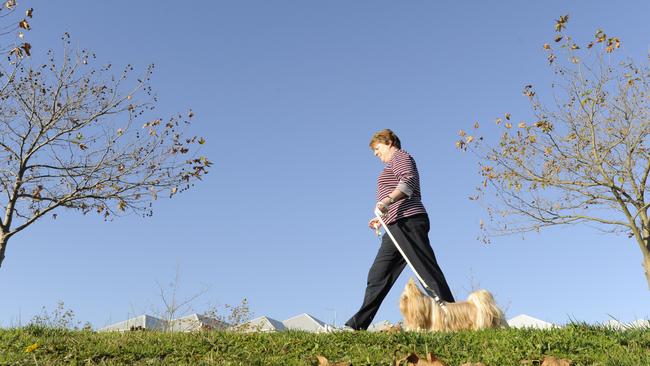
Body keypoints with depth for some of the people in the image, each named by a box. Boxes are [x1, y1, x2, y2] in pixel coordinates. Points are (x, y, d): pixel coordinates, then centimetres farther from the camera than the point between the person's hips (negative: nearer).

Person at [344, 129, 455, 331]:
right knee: (377, 275, 5)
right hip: (397, 228, 10)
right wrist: (382, 219, 26)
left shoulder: (400, 157, 4)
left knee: (427, 270, -13)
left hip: (408, 223, -10)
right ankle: (358, 324, 6)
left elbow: (408, 181, -17)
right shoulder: (393, 166, 32)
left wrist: (387, 200, -29)